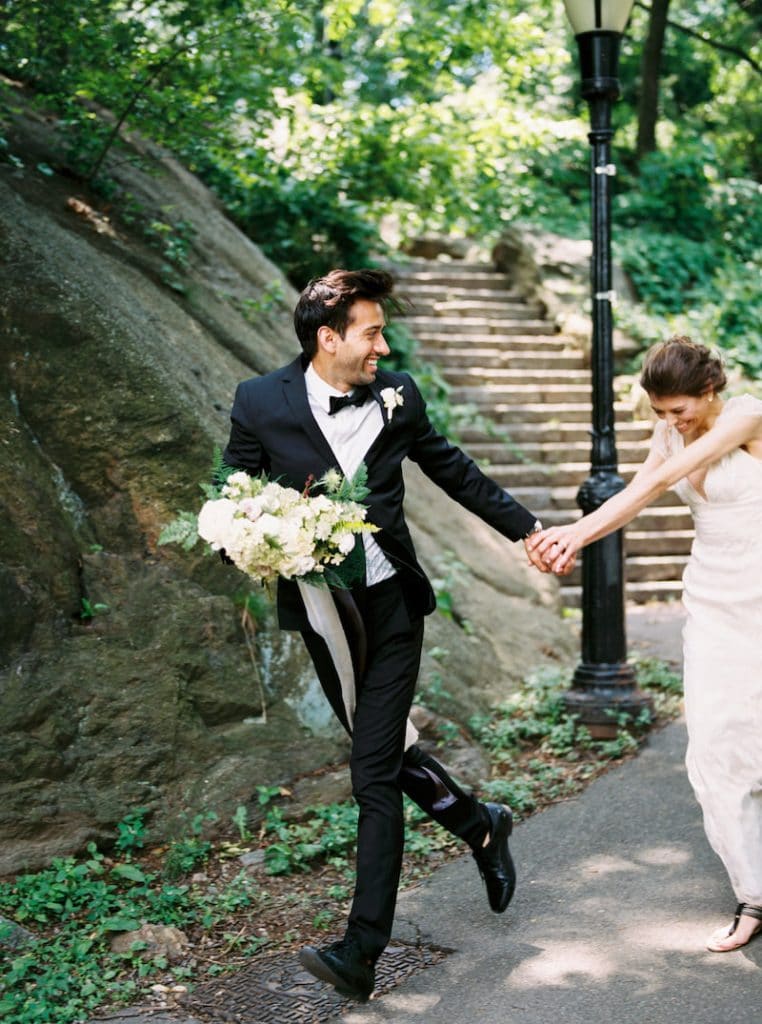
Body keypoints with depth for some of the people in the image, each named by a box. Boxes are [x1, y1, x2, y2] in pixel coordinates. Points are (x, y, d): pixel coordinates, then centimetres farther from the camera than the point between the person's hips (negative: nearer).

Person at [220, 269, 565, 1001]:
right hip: (320, 612, 2)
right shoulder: (259, 403, -5)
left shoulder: (396, 396, 0)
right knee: (385, 749, 15)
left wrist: (526, 528, 20)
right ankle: (481, 827, 42)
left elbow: (454, 472, 14)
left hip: (391, 605, -1)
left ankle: (362, 951, -1)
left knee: (374, 775, -6)